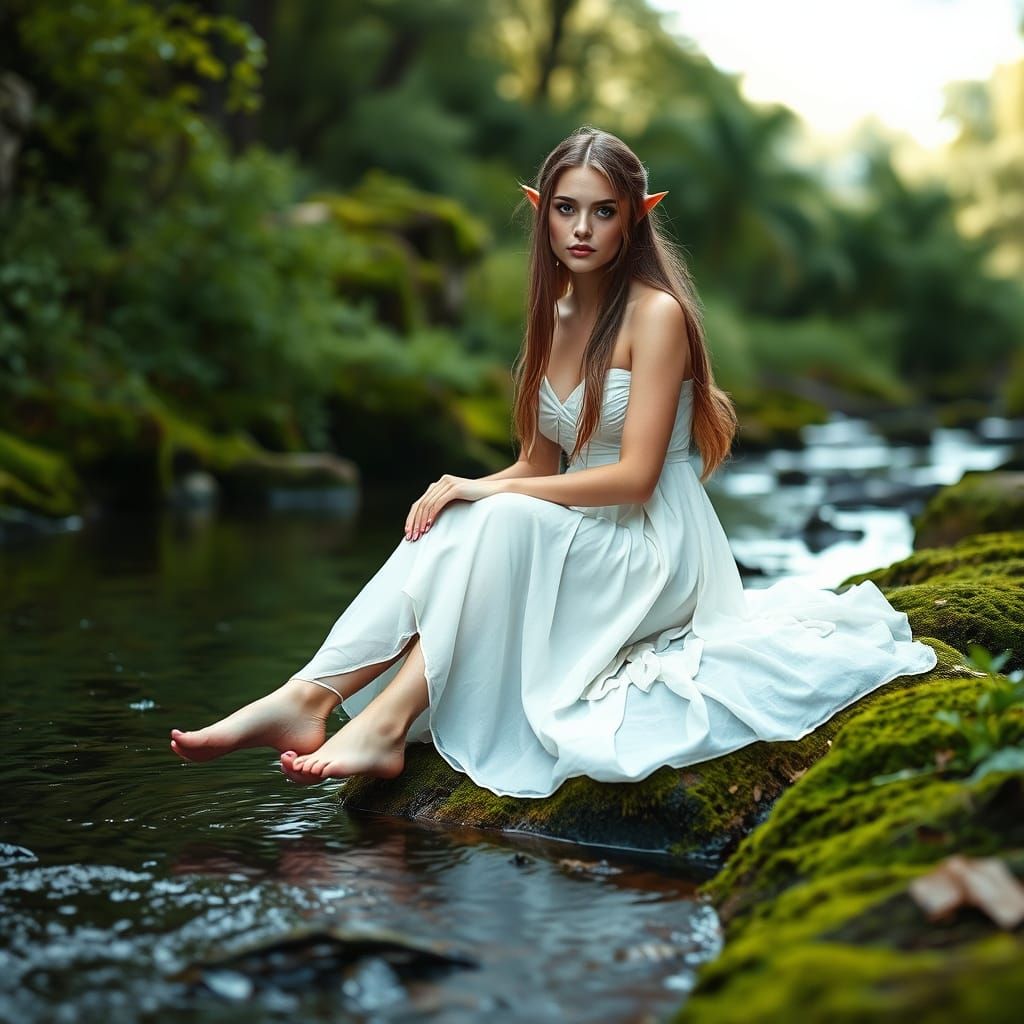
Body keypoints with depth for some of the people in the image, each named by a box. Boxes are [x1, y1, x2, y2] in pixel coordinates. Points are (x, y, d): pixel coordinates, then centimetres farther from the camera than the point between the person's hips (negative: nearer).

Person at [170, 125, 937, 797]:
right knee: (449, 530, -21)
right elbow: (540, 464, 10)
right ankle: (309, 697, -31)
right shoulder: (557, 315, 11)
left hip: (658, 554, -6)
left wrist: (490, 493, -21)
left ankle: (389, 722, -36)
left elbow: (634, 476, -18)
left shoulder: (657, 314, -12)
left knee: (505, 523, -32)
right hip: (583, 545, 6)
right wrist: (465, 492, -12)